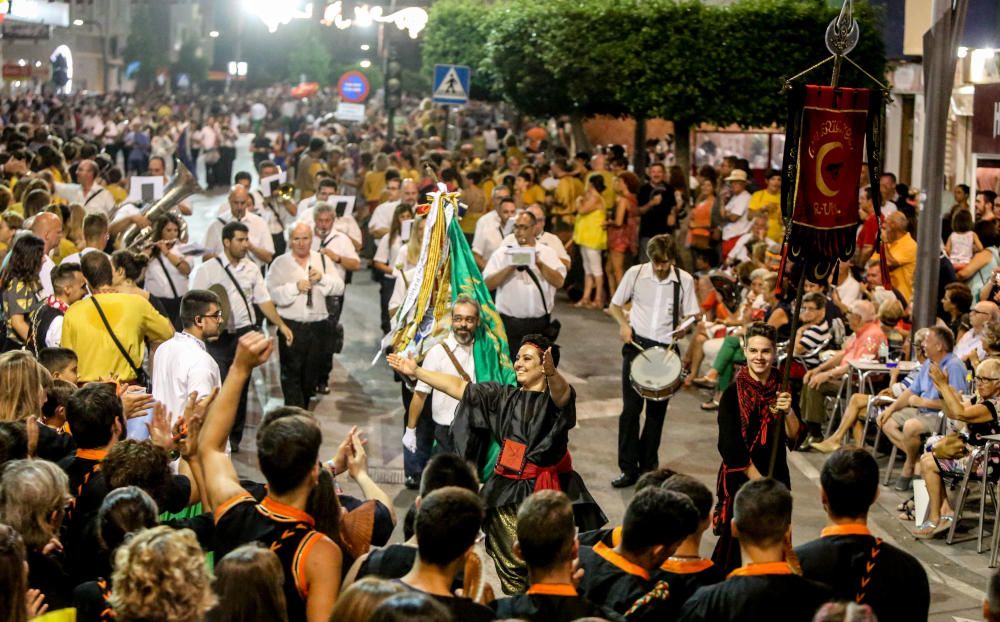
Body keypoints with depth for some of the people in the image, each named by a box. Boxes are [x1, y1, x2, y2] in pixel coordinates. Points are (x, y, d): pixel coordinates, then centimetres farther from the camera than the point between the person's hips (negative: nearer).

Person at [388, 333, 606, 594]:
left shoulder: (555, 397, -4)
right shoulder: (503, 396, 13)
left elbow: (561, 392, -29)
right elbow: (459, 387, 14)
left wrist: (551, 372, -52)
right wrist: (416, 372, 10)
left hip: (545, 493, -5)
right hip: (507, 493, 5)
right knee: (510, 566, 8)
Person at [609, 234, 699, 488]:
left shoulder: (684, 280, -2)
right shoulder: (635, 274, -3)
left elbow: (690, 315, 5)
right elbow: (615, 305, 7)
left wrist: (683, 328, -17)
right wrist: (624, 324, -11)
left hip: (666, 348, 1)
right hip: (637, 343, -1)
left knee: (657, 410, 9)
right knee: (631, 407, -3)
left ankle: (648, 465, 22)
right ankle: (628, 469, 2)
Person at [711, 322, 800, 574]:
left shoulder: (783, 388, 2)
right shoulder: (733, 393, -10)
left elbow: (794, 437, -2)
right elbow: (730, 447, -11)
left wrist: (788, 411, -21)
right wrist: (759, 480, -11)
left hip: (777, 476, 4)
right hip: (740, 479, -4)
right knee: (739, 544, -4)